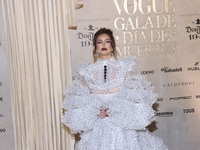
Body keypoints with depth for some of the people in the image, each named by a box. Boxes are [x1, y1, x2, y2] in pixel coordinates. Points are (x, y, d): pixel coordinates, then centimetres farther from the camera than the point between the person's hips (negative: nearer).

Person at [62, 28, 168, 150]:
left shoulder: (126, 66, 4)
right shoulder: (87, 71, 8)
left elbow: (136, 95, 0)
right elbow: (78, 100, 7)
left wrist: (119, 108, -14)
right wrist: (95, 111, -10)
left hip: (123, 125, -1)